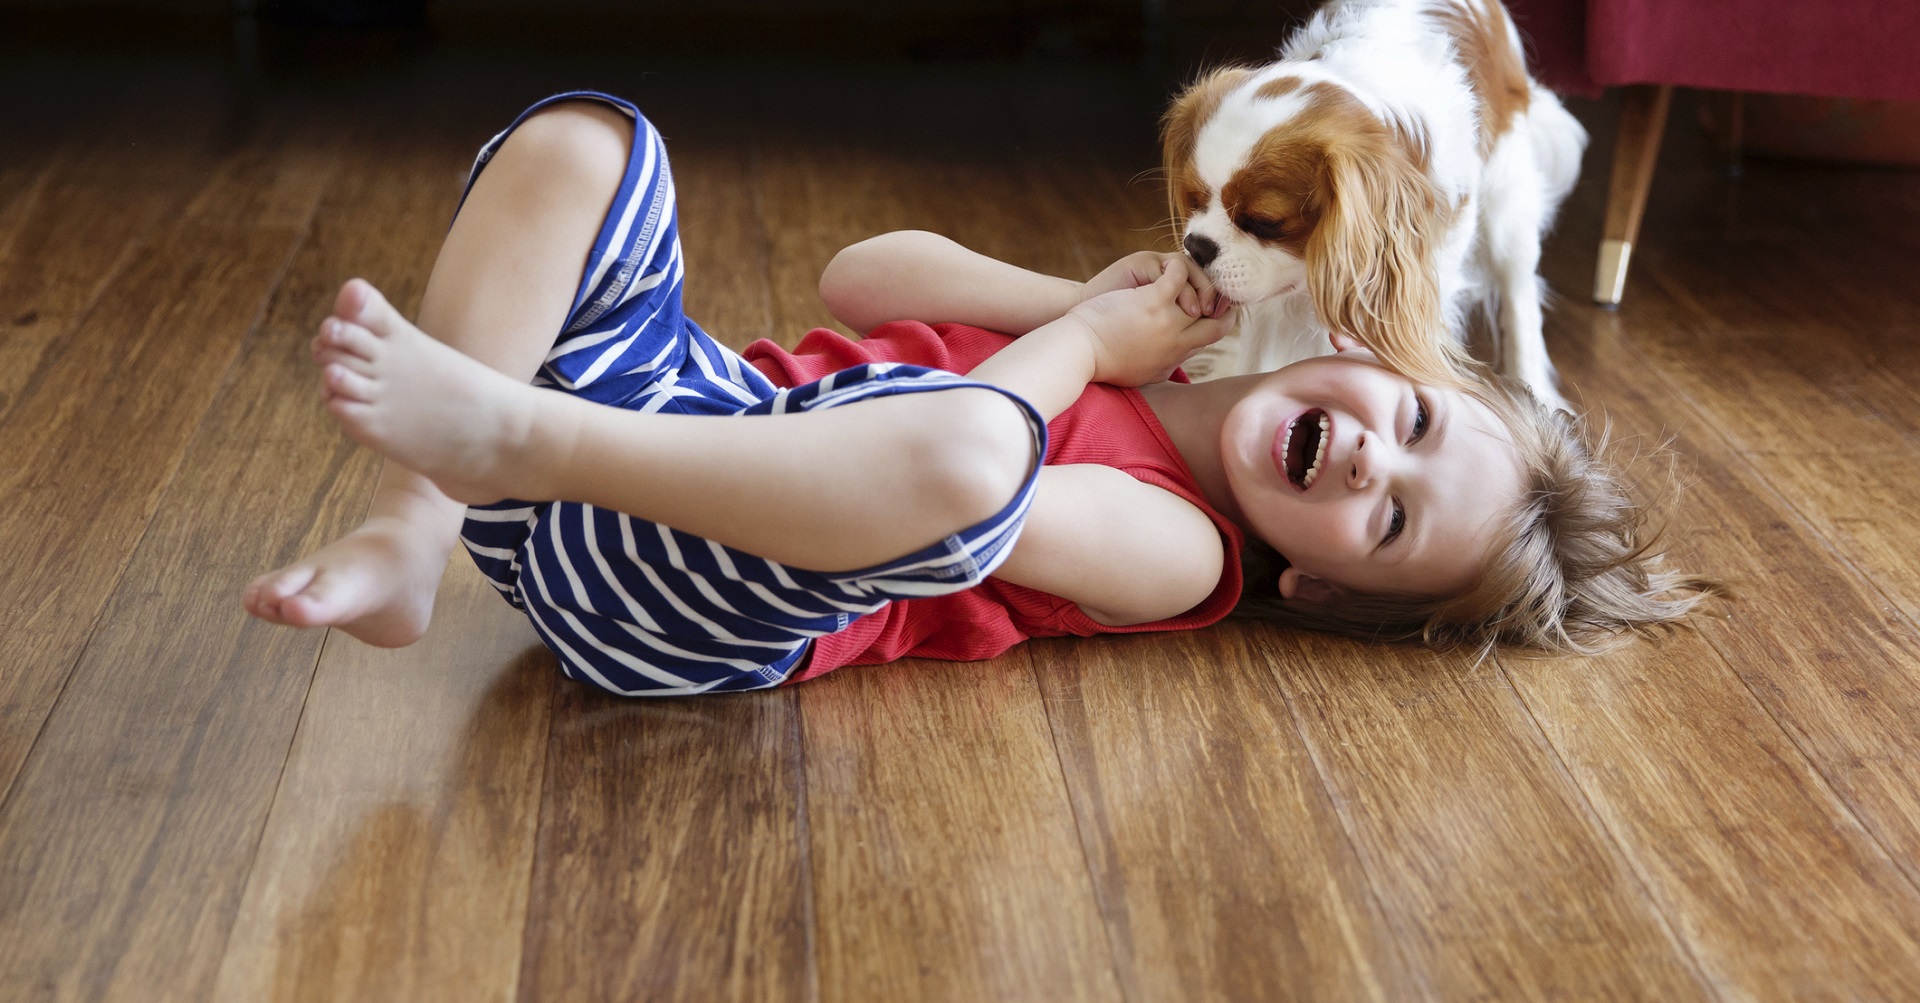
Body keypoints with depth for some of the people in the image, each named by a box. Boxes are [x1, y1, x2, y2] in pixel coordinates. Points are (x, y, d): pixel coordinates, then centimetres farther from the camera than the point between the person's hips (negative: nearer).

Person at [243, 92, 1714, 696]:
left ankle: (497, 432, -32)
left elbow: (970, 451, -19)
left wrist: (1089, 339, -1)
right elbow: (862, 281, 13)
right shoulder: (1145, 339, 18)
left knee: (962, 448, -38)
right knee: (579, 141, -7)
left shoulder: (1181, 554, -3)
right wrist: (1090, 299, 2)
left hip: (676, 612, -8)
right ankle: (408, 544, -19)